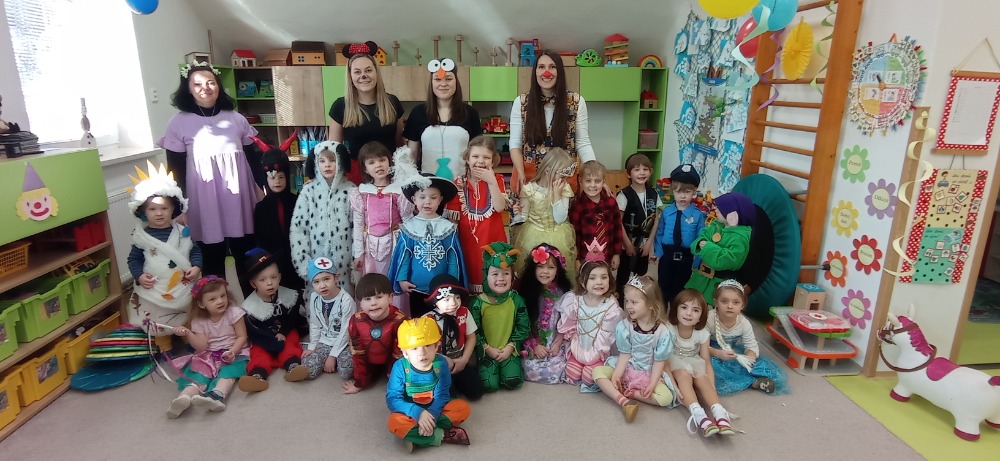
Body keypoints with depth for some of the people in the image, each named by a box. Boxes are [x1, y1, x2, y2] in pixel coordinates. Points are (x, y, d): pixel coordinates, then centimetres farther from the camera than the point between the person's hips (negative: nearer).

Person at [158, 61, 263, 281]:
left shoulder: (236, 119, 7)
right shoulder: (178, 123, 0)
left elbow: (253, 157, 10)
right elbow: (176, 169, 0)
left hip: (239, 196, 2)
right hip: (205, 200, -2)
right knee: (212, 259, 7)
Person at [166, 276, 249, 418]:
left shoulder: (234, 312, -7)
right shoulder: (199, 321, 0)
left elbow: (242, 337, -7)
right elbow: (202, 347, -7)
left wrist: (232, 351, -25)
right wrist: (188, 334, -22)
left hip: (233, 353, -3)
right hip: (208, 356, 3)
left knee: (228, 371, -33)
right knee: (199, 373, -25)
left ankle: (217, 395, -60)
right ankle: (184, 397, -53)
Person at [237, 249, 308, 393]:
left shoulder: (289, 296, -7)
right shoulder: (250, 306, -13)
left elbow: (293, 318, 2)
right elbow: (254, 333, -14)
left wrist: (282, 333, -14)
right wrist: (274, 343, -23)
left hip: (286, 334, 1)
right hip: (263, 340, -1)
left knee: (290, 347, -27)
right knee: (259, 353, -26)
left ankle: (292, 366, -50)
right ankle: (258, 375, -50)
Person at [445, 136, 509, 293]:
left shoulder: (497, 180, 2)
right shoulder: (459, 184, -1)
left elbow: (500, 207, -14)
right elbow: (453, 218, 2)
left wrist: (491, 181, -19)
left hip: (492, 240, 0)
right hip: (468, 242, 0)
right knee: (470, 275, 8)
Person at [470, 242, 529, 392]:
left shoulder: (516, 300, -5)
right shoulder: (478, 302, -10)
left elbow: (524, 327, -1)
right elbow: (473, 331, -7)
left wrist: (510, 346, -9)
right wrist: (487, 349, -12)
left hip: (509, 350, 1)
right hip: (486, 352, -1)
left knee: (513, 381, -15)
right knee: (490, 385, -15)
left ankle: (510, 365, 17)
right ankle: (486, 366, 17)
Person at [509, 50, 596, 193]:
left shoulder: (577, 102, -3)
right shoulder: (521, 102, -2)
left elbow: (583, 143, -3)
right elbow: (515, 144, -2)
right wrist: (521, 173, -18)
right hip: (528, 175, 0)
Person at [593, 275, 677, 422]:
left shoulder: (662, 332, -16)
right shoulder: (624, 327, -11)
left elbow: (659, 361, -12)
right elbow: (625, 355, -9)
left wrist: (652, 384, -21)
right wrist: (616, 375, -22)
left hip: (649, 373, -1)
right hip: (626, 368, 2)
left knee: (666, 398, -26)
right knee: (598, 371, -20)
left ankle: (626, 392, -15)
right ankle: (624, 400, -30)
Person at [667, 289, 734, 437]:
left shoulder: (702, 333, -13)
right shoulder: (669, 330, -22)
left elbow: (707, 363, -9)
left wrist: (712, 388, -21)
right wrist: (673, 385, -31)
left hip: (693, 365, 3)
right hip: (674, 365, -3)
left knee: (702, 378, -28)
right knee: (684, 374, -33)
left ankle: (720, 415, -39)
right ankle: (699, 416, -48)